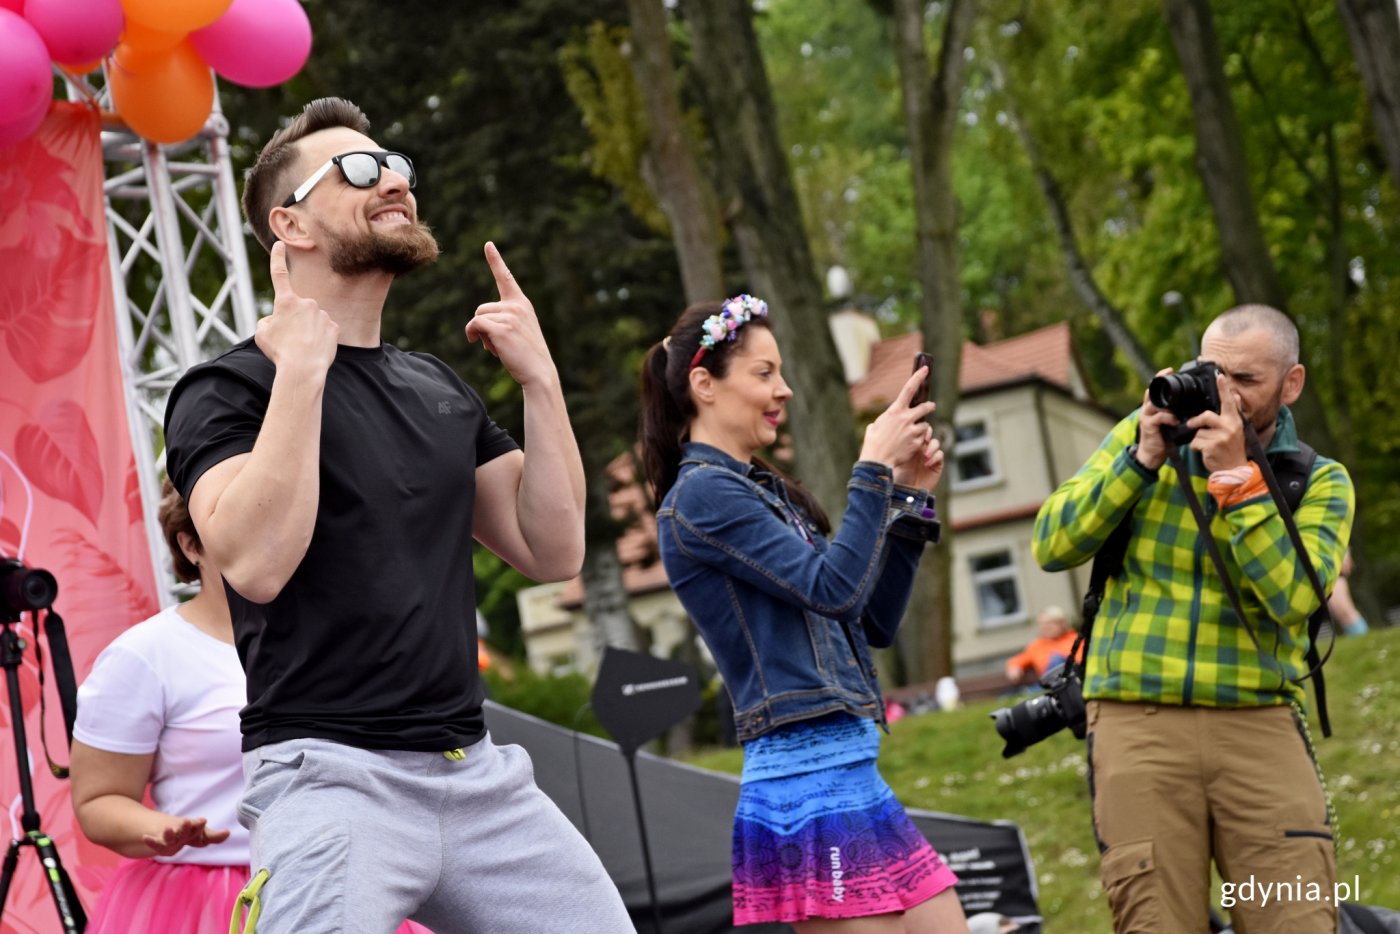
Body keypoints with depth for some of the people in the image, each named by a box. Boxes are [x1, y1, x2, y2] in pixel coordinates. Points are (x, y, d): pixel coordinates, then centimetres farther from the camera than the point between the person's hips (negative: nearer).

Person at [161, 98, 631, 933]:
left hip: (480, 773, 6)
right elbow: (256, 562, -20)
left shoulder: (439, 390, 17)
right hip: (332, 776, -6)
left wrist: (540, 378, 4)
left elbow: (554, 551, 10)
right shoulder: (229, 390, -2)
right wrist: (301, 368, -17)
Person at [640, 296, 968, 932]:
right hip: (813, 778, -9)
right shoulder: (703, 495, -8)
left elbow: (874, 622, 18)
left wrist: (909, 497, 11)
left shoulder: (767, 491, 19)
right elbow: (833, 589, -17)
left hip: (849, 772, 9)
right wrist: (875, 469, -11)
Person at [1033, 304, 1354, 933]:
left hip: (1260, 726, 0)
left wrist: (1235, 474, -14)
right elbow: (1052, 547, 1)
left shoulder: (1320, 482, 6)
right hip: (1139, 722, 0)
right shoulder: (1144, 434, 9)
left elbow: (1292, 597, -11)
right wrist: (1144, 458, -8)